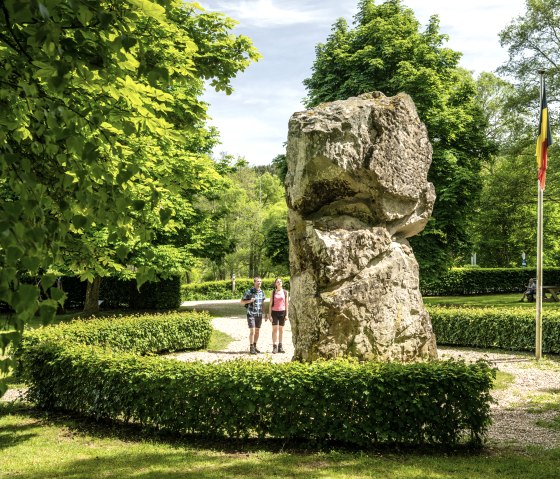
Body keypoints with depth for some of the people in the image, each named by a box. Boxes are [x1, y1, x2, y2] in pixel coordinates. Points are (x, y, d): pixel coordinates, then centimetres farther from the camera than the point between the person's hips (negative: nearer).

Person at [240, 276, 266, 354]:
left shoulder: (262, 292, 7)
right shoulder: (249, 291, -8)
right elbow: (241, 302, -4)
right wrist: (249, 301, -21)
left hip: (259, 315, 5)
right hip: (251, 314, -5)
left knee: (257, 331, 10)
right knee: (252, 331, -10)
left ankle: (254, 346, 21)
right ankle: (251, 348, -4)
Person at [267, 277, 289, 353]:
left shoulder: (285, 292, 5)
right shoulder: (273, 292, 2)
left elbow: (286, 304, 6)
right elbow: (270, 304, 2)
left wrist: (287, 314, 0)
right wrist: (270, 315, -4)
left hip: (282, 312, 1)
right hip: (274, 312, -1)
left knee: (281, 329, 5)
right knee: (275, 329, -3)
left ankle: (280, 347, 12)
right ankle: (274, 347, -1)